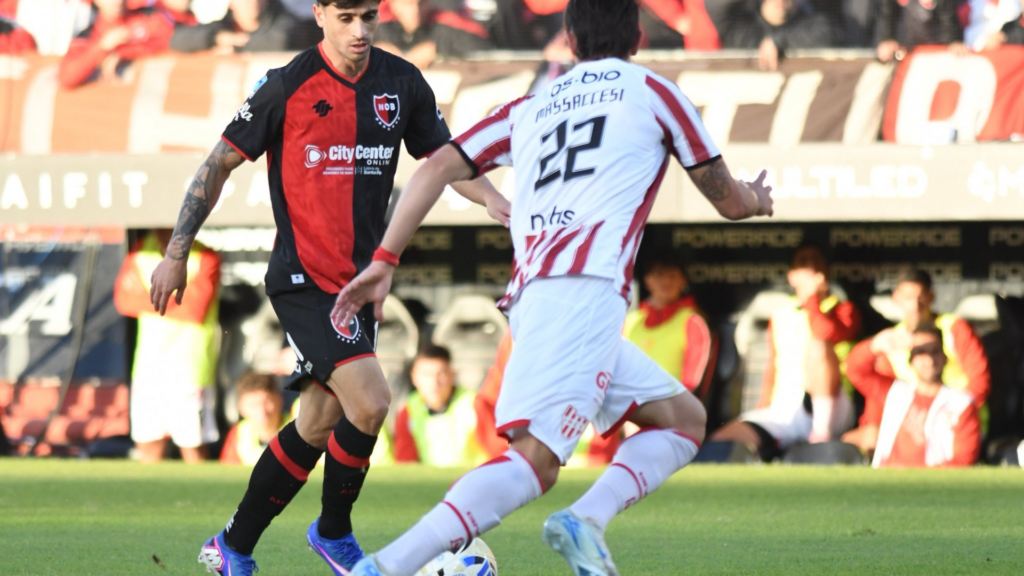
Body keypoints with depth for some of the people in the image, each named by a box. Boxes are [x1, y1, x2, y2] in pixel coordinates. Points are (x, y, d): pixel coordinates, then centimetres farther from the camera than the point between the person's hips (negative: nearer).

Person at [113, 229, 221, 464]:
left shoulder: (205, 258, -5)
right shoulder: (141, 252, 11)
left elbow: (195, 310, -15)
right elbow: (123, 299, 1)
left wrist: (146, 301, -9)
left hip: (189, 368, -5)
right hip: (149, 363, 5)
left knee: (192, 446, -6)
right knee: (147, 444, 4)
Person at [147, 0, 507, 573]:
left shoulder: (402, 83, 4)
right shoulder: (288, 87, -10)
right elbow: (222, 162, -3)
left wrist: (491, 198, -5)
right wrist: (177, 253, -4)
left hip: (361, 279, 6)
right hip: (303, 281, -6)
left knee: (318, 426, 10)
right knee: (370, 401, -20)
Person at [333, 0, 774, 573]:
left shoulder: (529, 108, 27)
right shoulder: (650, 91, 15)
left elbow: (438, 167, 15)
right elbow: (729, 200, 21)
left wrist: (385, 261, 16)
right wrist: (757, 198, 44)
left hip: (530, 298, 7)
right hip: (586, 287, -7)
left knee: (685, 419, 16)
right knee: (536, 458, -19)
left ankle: (586, 519, -9)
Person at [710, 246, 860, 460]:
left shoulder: (843, 311, 7)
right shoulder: (781, 316, 21)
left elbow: (827, 334, -17)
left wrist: (812, 297, -6)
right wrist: (762, 409, 7)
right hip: (783, 410, 3)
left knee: (816, 346, -32)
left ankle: (823, 432, -28)